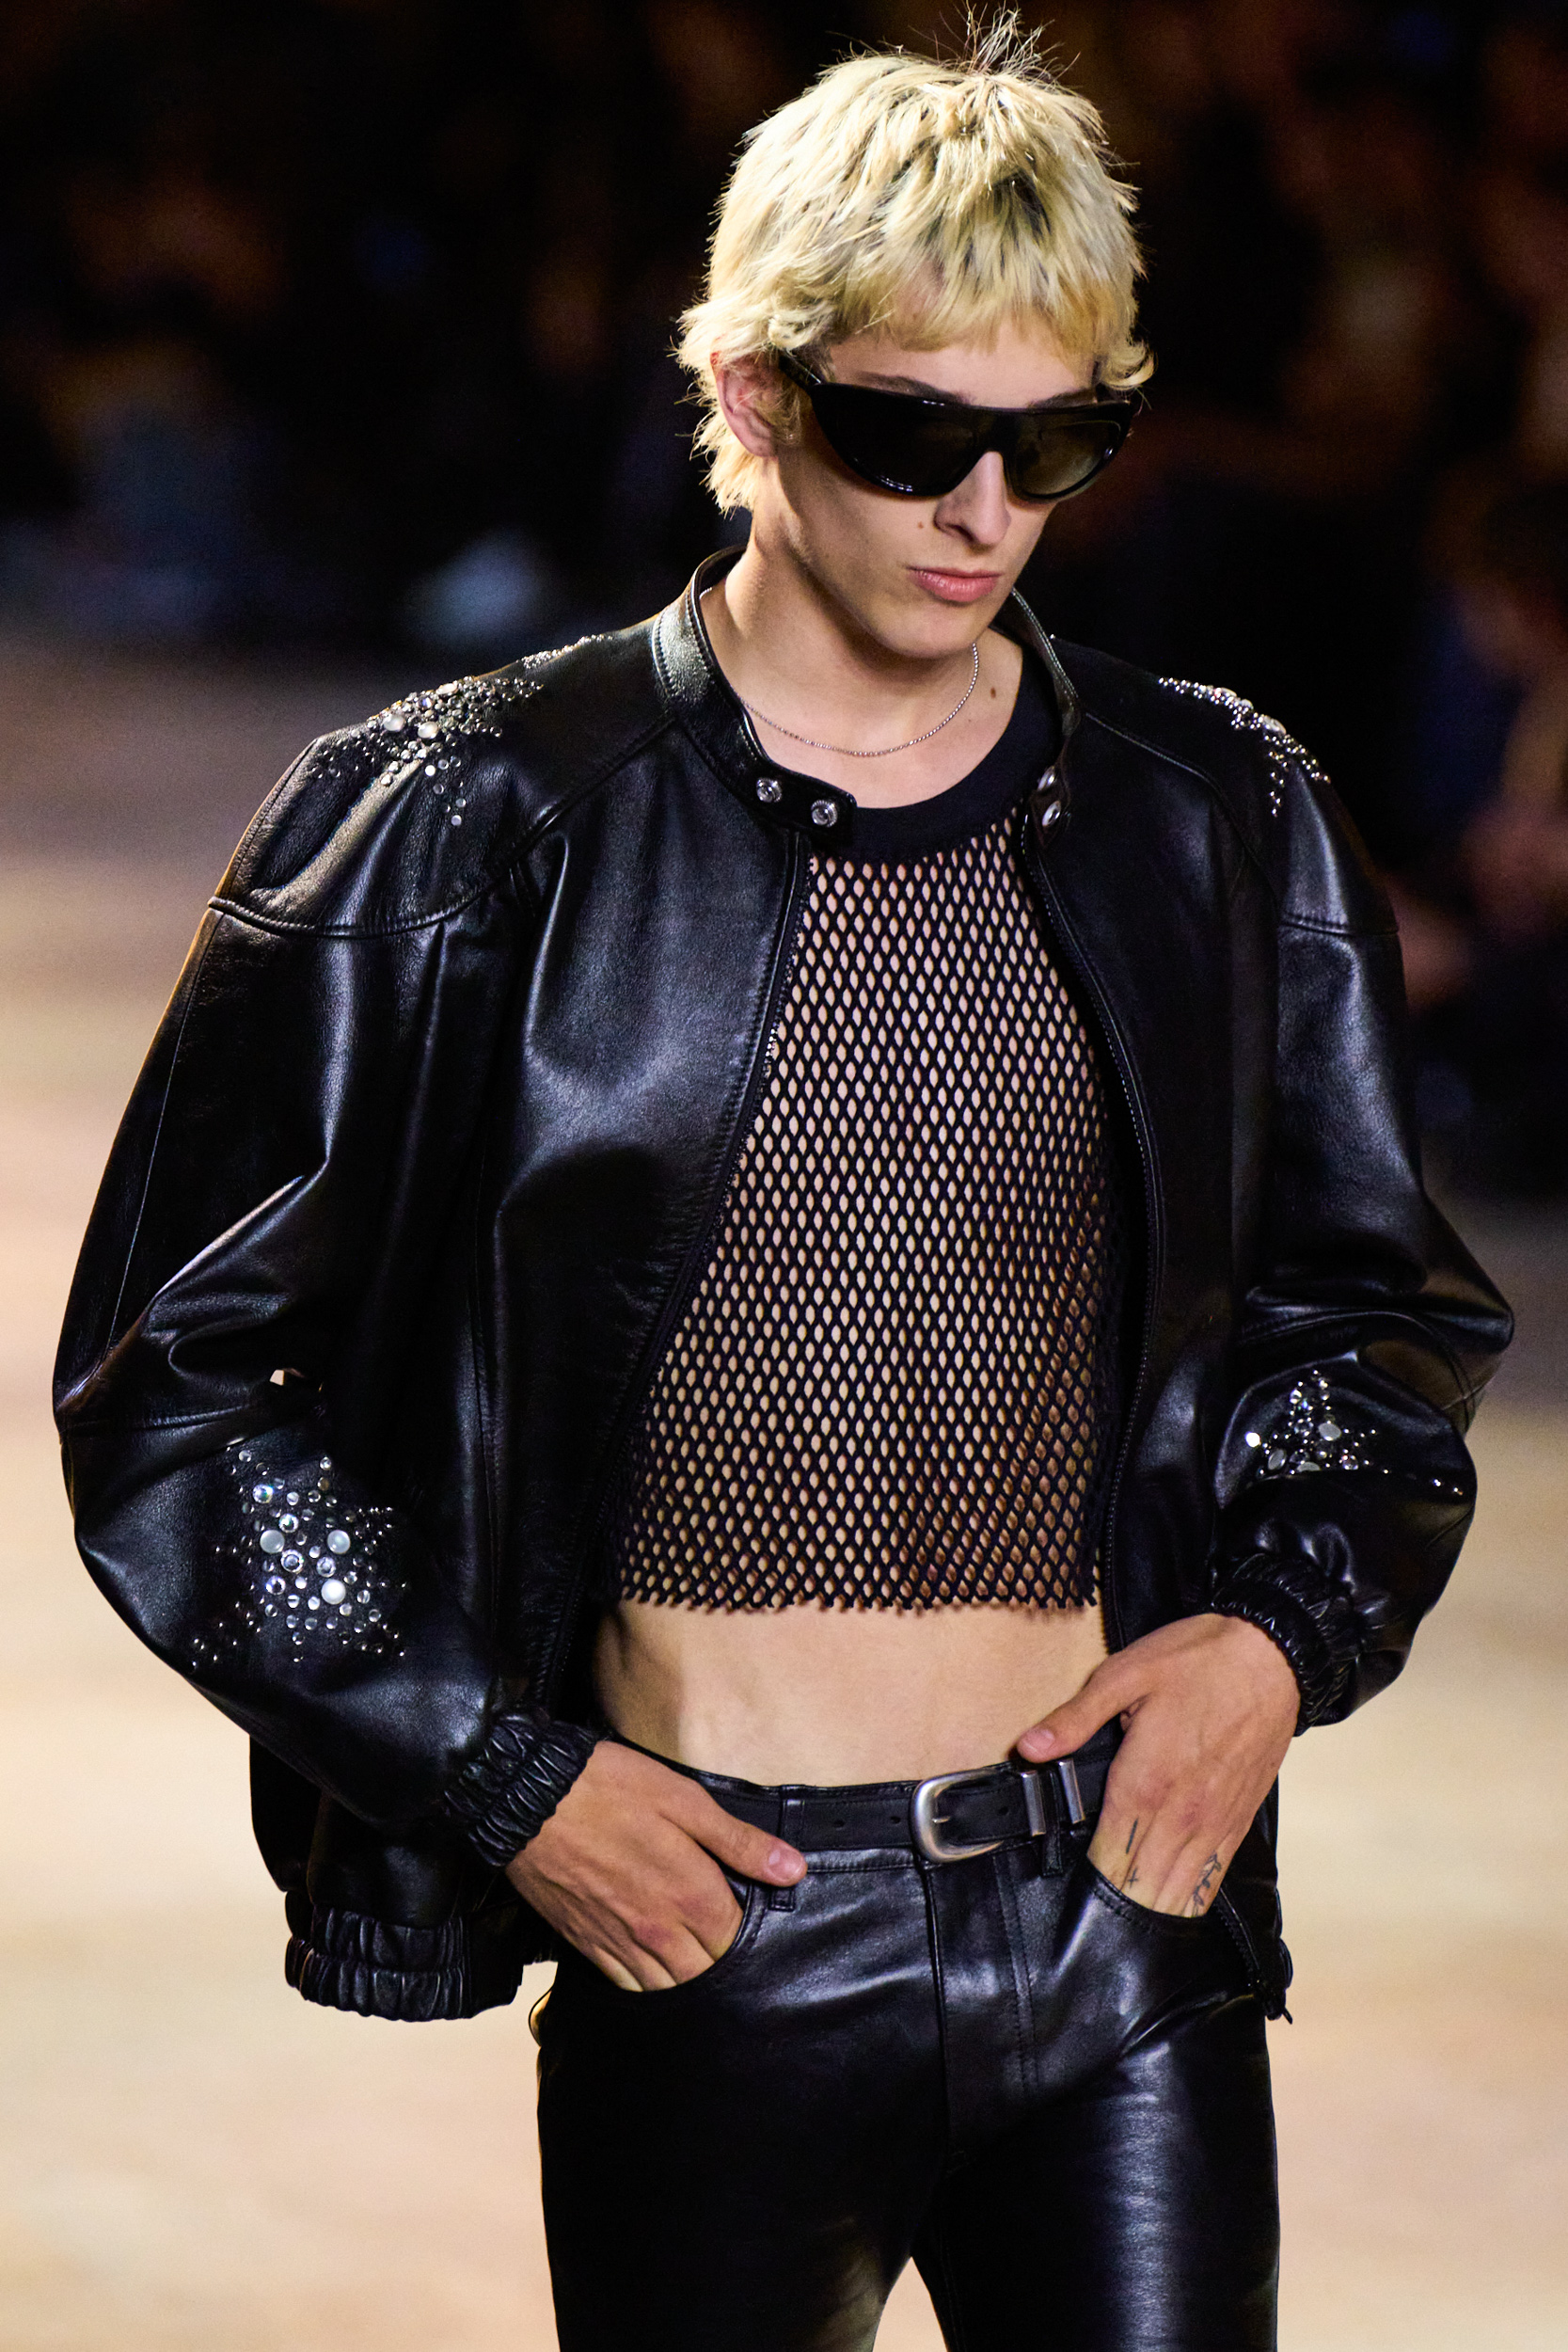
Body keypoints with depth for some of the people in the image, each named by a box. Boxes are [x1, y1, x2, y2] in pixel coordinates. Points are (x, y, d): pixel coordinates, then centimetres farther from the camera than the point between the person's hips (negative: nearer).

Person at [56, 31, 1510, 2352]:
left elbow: (1377, 1303, 21)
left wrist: (1288, 1625, 2)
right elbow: (174, 1383, 1)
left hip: (1124, 1903, 3)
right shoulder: (474, 831, -3)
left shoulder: (1214, 829, 7)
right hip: (709, 1927, -2)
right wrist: (501, 1774, -5)